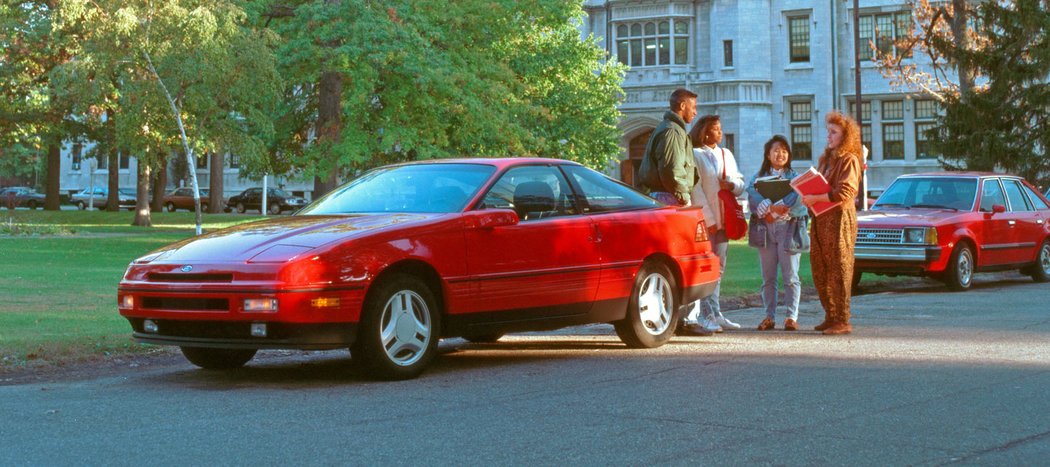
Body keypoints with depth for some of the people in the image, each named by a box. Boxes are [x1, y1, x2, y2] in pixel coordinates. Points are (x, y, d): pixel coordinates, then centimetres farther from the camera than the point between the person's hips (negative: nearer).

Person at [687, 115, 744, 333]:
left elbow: (741, 182, 18)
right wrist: (709, 220, -14)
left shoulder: (727, 154, 16)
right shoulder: (695, 155, -5)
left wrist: (732, 184, -7)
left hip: (723, 219, 6)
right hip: (704, 220, -6)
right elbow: (696, 190, -10)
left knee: (719, 268, 8)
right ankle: (705, 315, -6)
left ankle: (714, 313, 14)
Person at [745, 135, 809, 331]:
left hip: (789, 228, -2)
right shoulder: (759, 176, 12)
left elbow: (798, 197, -10)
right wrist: (771, 208, -22)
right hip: (765, 229, 2)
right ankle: (769, 317, 10)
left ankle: (792, 317, -2)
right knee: (768, 278, 5)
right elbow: (753, 194, -7)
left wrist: (774, 211, -19)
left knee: (790, 276, -4)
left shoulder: (795, 177, 9)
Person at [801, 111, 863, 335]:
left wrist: (816, 198, -20)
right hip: (820, 219, 9)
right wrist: (808, 195, 6)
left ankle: (842, 321, -5)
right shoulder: (825, 159, 21)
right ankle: (830, 316, 15)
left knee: (838, 270, -7)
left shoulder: (849, 160, -6)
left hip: (839, 218, -9)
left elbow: (844, 192, -18)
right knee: (820, 270, 7)